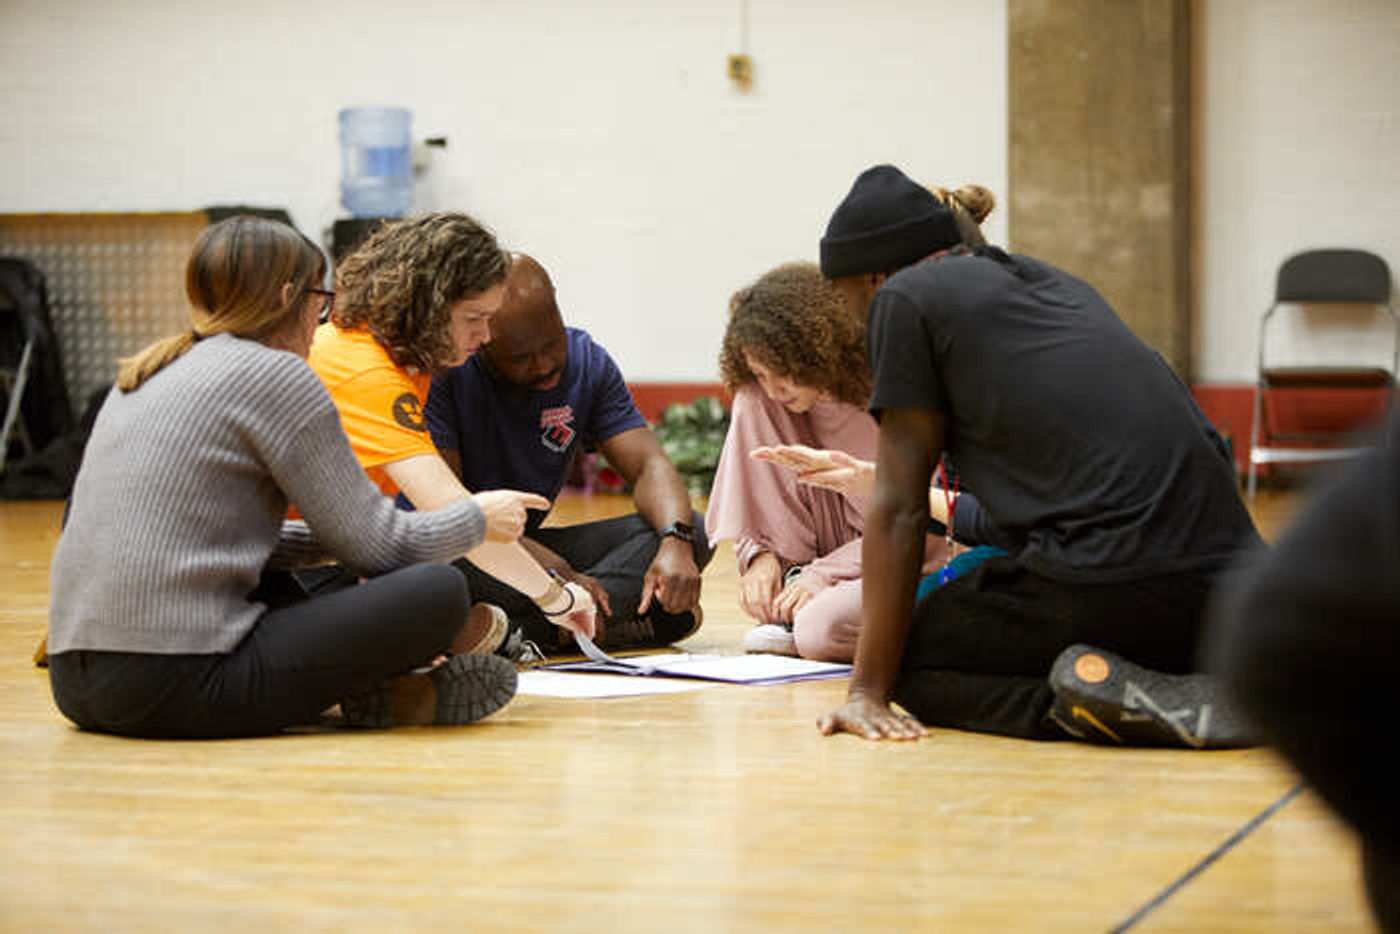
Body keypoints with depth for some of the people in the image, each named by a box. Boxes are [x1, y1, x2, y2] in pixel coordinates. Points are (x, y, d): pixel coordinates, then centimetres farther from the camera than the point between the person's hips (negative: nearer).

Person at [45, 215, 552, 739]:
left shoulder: (150, 372, 20)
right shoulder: (275, 374, -3)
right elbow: (375, 546, -1)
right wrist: (479, 519, 16)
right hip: (178, 685, -9)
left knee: (276, 586, 36)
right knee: (438, 592, -10)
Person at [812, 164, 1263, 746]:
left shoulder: (906, 296, 4)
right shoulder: (1053, 282, 25)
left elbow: (898, 507, 3)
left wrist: (869, 689, 5)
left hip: (1118, 580, -7)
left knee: (915, 661, 16)